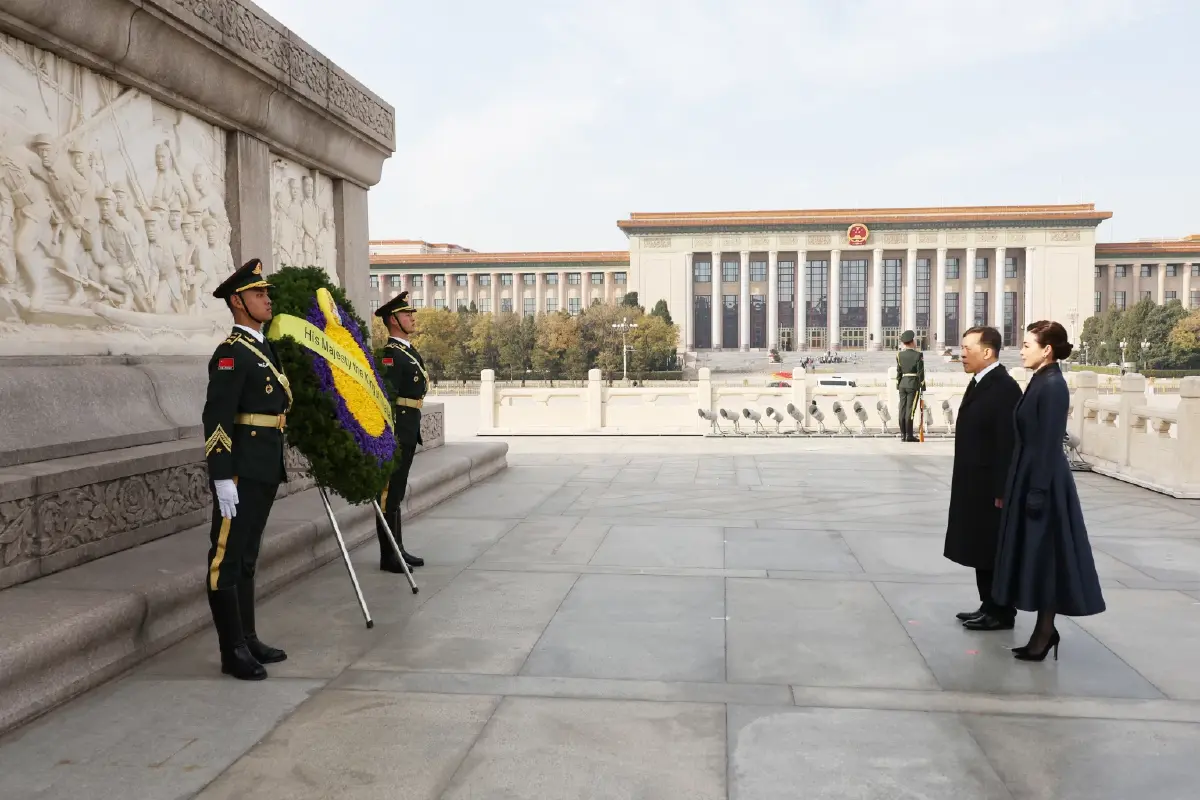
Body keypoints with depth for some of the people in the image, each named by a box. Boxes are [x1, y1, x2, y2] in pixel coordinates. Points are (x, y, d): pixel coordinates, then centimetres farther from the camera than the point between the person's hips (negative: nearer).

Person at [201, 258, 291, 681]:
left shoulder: (266, 348, 15)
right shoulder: (231, 353, -13)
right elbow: (216, 419, -19)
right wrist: (223, 478, -23)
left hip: (265, 470, 9)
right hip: (240, 471, -9)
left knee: (247, 558, 16)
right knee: (228, 559, 0)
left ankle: (248, 639, 26)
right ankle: (232, 651, 7)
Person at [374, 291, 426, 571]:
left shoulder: (410, 351, 16)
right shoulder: (390, 354, -14)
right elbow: (385, 395, -22)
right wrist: (389, 437, -26)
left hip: (409, 430, 10)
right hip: (397, 430, -10)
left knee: (397, 492, 15)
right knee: (389, 491, -3)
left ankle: (397, 548, 24)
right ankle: (388, 556, 2)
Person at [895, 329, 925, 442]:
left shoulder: (899, 354, 4)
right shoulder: (918, 355, -8)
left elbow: (898, 371, 7)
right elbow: (920, 372, -9)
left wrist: (898, 385, 14)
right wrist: (922, 387, -3)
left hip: (902, 384, 4)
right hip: (913, 384, -4)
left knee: (902, 409, 6)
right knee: (910, 409, -5)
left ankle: (903, 434, 8)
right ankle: (909, 435, -4)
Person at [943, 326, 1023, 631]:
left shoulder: (1005, 388, -18)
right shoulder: (979, 383, 11)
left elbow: (1008, 445, -20)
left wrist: (1001, 492, -20)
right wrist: (966, 485, 15)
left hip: (991, 488, -9)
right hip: (975, 486, 9)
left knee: (995, 551, 2)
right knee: (982, 550, 15)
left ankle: (1001, 613, 14)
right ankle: (989, 607, 26)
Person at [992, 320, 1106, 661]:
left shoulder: (1053, 386, -17)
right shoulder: (1040, 382, 11)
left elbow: (1049, 444, -20)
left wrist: (1038, 492, -20)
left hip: (1043, 482, -9)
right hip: (1030, 477, 9)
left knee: (1045, 556, 1)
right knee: (1035, 556, 14)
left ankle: (1045, 632, 12)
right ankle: (1044, 630, 23)